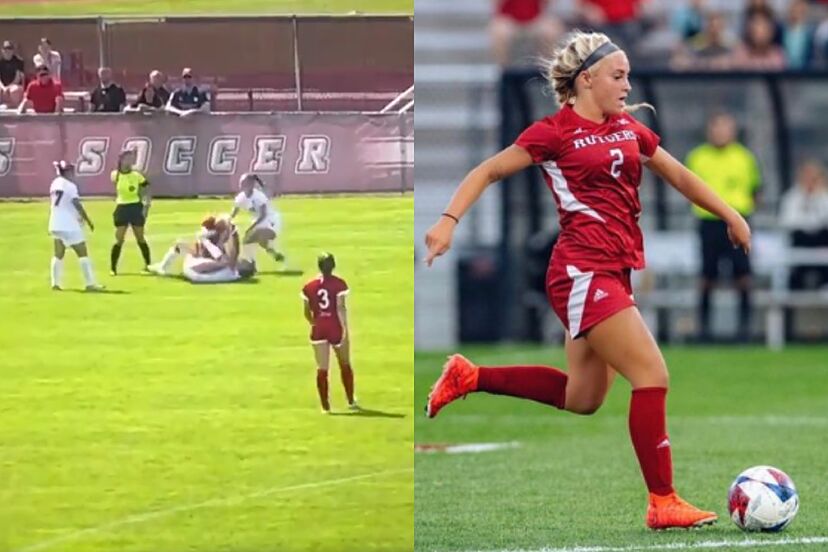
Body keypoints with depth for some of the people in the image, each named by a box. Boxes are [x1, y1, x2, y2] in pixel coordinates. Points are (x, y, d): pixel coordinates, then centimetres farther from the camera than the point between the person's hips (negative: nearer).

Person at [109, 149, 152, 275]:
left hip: (135, 207, -1)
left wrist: (146, 206, -10)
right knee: (119, 240, -2)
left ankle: (148, 265, 16)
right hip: (122, 208, 1)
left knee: (140, 238, 4)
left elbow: (146, 191, -3)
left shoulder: (137, 176, -6)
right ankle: (113, 268, 5)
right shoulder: (115, 175, -3)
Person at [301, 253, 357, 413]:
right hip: (336, 328, -2)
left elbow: (307, 313, 6)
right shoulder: (338, 284, -9)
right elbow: (341, 308, -15)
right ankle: (351, 401, 25)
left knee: (322, 369, 4)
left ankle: (325, 406, 3)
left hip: (319, 330, 2)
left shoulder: (309, 287, 1)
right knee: (345, 365, 17)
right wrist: (345, 330, -14)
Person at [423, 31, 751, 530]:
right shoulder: (555, 133, -5)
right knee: (653, 376, -14)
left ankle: (469, 377, 29)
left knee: (581, 398, 16)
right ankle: (663, 503, -8)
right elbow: (488, 172, -1)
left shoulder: (629, 129, 15)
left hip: (615, 273, 9)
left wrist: (730, 216, 24)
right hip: (583, 272, -9)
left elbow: (678, 175, 26)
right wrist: (449, 220, -13)